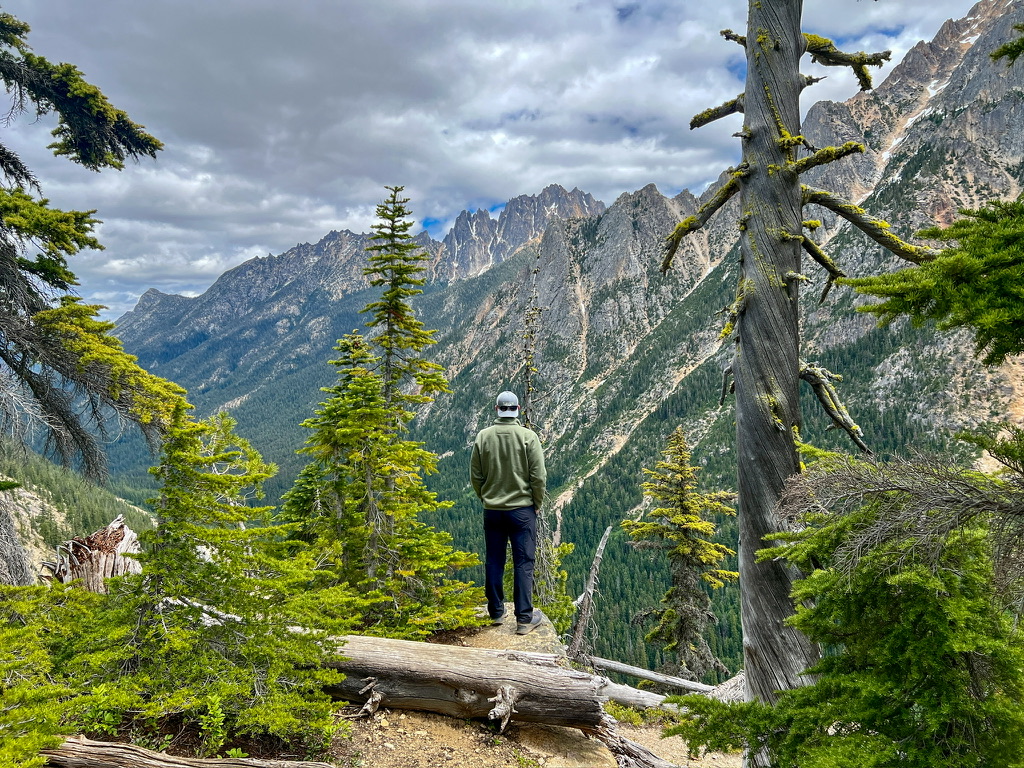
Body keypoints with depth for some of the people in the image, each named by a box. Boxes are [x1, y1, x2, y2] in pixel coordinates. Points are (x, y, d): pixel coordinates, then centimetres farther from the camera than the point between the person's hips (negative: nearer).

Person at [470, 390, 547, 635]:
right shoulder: (528, 436, -11)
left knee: (494, 561, 13)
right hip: (522, 509, -2)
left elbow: (475, 476, 3)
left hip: (492, 510, 3)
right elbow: (539, 476, -10)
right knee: (523, 563, 4)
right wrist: (537, 503, 5)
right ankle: (524, 618, 8)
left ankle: (496, 612, 24)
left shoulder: (483, 436, -3)